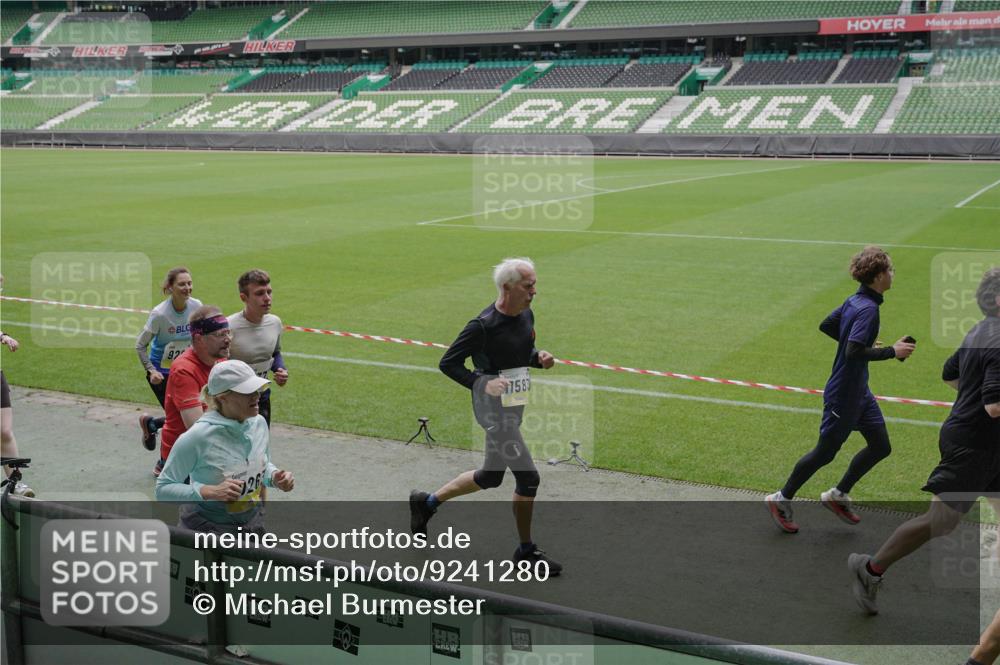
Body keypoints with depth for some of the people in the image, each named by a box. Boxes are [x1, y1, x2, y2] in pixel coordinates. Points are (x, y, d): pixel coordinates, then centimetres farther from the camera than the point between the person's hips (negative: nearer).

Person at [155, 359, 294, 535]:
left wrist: (274, 477, -9)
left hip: (252, 523, 6)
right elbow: (163, 489, -20)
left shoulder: (259, 424, -7)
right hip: (206, 528, -5)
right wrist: (210, 492, -32)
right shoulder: (197, 437, -25)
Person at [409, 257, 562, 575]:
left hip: (515, 405, 9)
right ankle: (526, 551, 10)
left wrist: (539, 357, -3)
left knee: (490, 477, 19)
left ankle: (426, 502, 37)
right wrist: (483, 383, -25)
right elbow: (447, 363, -13)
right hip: (494, 407, -9)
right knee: (528, 478, -8)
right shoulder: (483, 326, -20)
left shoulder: (526, 315, 4)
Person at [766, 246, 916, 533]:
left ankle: (838, 495, 26)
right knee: (825, 452, 5)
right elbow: (854, 352, -32)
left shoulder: (855, 301, 3)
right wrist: (892, 351, -24)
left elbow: (826, 325, 16)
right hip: (844, 396, -9)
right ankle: (782, 499, 21)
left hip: (859, 391, 9)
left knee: (880, 446, 12)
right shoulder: (868, 308, -24)